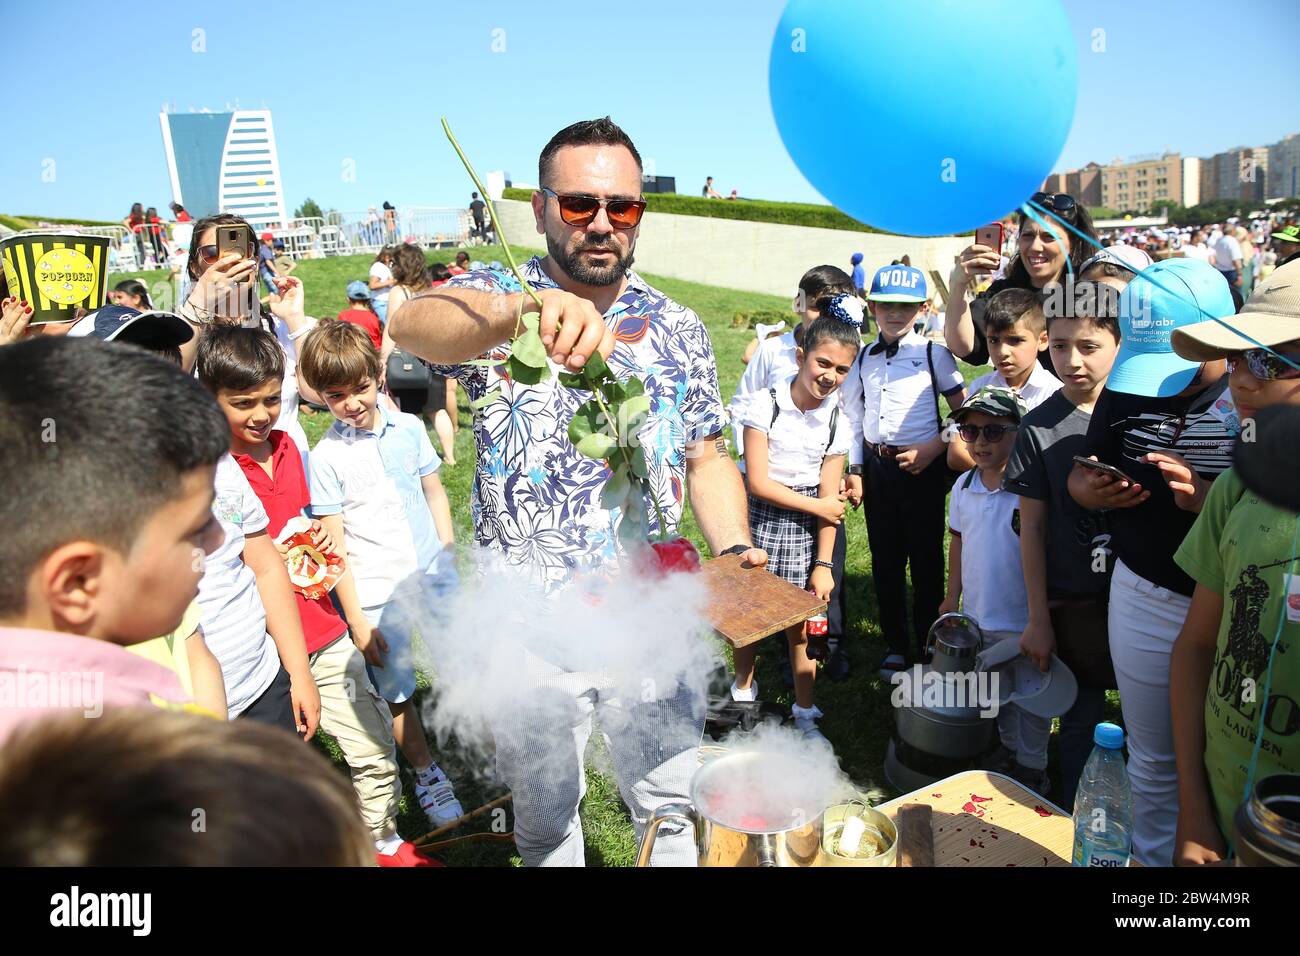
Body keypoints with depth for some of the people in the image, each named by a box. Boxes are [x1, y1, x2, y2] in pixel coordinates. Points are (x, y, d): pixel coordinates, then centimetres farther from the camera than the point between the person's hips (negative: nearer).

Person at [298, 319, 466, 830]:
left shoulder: (408, 428, 0)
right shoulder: (326, 457, -8)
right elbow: (335, 545, -6)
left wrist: (450, 566, 8)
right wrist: (356, 620, -6)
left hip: (433, 579, 2)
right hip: (378, 595, -2)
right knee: (398, 695, 11)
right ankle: (427, 773, 33)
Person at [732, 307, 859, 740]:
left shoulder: (837, 421, -2)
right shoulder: (765, 404, -11)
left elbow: (830, 500, -2)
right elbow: (758, 482, -14)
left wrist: (824, 563, -6)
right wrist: (817, 506, -10)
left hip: (805, 528, 2)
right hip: (760, 519, -1)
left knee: (800, 622, 5)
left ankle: (805, 713, 22)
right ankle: (743, 686, 36)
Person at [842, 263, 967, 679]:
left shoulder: (933, 353, -3)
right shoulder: (863, 359, 8)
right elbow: (853, 417, 11)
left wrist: (934, 447, -12)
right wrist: (855, 470, 7)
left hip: (922, 467, -4)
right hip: (876, 468, 4)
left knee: (926, 559, 5)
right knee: (885, 560, 12)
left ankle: (928, 646, 21)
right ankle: (894, 644, 27)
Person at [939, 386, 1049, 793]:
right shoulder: (964, 486, -1)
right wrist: (952, 596, 12)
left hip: (1021, 621, -5)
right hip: (976, 616, 6)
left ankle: (1032, 769, 31)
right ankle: (1008, 748, 44)